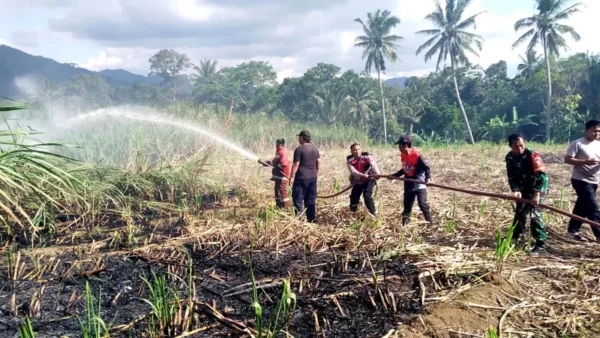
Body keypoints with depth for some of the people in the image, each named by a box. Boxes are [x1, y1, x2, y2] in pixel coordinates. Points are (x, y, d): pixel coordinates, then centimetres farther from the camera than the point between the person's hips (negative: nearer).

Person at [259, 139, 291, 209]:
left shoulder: (283, 153, -15)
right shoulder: (279, 152, 18)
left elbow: (283, 164, -28)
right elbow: (274, 162, 25)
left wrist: (275, 166, -21)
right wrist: (264, 162, 23)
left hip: (282, 176, -11)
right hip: (278, 176, 11)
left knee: (282, 191, -12)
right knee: (278, 191, 15)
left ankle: (287, 207, -10)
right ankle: (279, 207, 22)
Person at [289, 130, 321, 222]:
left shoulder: (299, 149, -13)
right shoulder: (314, 148, 8)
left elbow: (296, 164, -15)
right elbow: (319, 161, 13)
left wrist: (292, 177, -9)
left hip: (302, 177, -7)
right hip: (313, 177, 7)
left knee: (298, 199, 0)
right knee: (311, 199, 13)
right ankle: (311, 219, 17)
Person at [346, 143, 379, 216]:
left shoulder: (367, 156, -16)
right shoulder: (349, 160, -13)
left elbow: (373, 165, -29)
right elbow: (353, 171, -27)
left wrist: (377, 174, -48)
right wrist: (362, 175, -46)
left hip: (369, 179, -3)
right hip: (357, 181, 3)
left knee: (367, 195, -24)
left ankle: (373, 214, -9)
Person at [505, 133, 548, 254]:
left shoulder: (532, 155, -23)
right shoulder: (509, 157, -7)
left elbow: (541, 175, -27)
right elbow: (511, 177, -5)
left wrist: (536, 194, -35)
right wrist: (516, 190, -23)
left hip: (538, 187, -6)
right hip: (523, 188, 6)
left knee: (534, 214, -15)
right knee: (519, 212, 14)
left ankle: (541, 245, -8)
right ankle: (514, 237, 32)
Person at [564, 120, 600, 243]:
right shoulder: (577, 143, -11)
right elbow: (567, 159, -15)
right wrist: (586, 161, -23)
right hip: (581, 180, -7)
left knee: (582, 206, 14)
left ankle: (572, 230, 25)